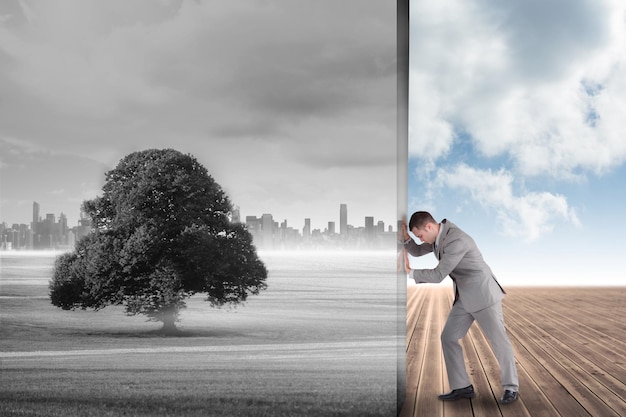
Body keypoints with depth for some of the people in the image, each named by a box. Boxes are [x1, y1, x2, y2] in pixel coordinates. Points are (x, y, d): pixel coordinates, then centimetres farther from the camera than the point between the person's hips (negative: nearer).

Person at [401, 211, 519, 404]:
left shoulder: (456, 241, -28)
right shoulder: (440, 233, 4)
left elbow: (438, 275, -27)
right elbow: (417, 251, 14)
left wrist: (410, 272, -16)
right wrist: (406, 237, -6)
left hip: (483, 294, -9)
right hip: (465, 296, 9)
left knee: (498, 340, -1)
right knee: (448, 337, 3)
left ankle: (510, 387, 14)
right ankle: (462, 387, 8)